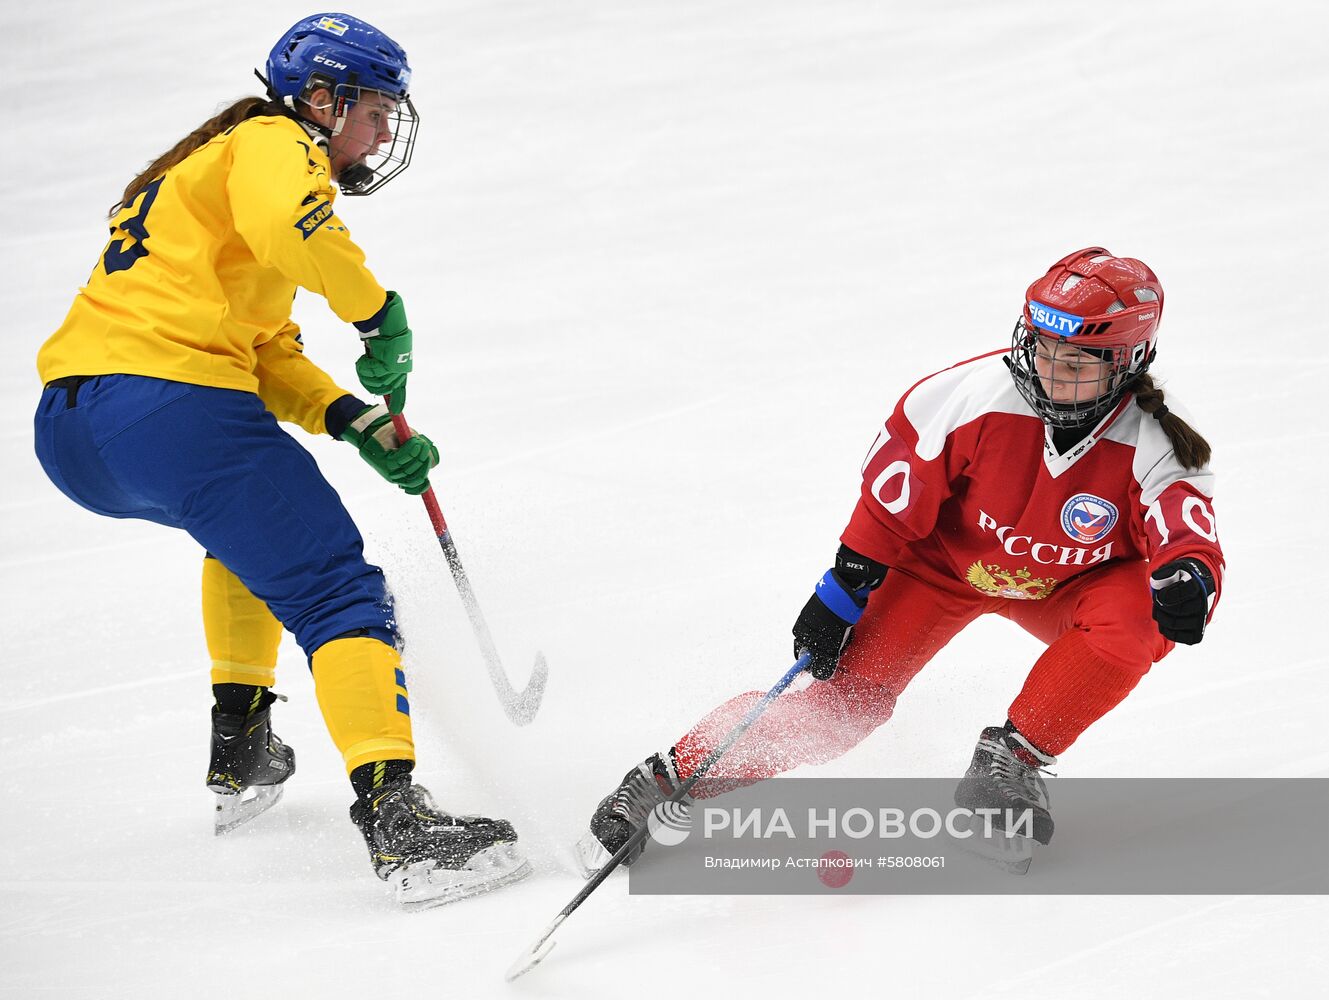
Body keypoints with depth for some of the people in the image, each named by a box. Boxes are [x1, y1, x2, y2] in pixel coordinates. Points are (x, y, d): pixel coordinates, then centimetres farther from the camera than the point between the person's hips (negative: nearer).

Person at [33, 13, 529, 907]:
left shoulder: (212, 161, 33)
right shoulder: (277, 144, 5)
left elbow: (263, 351, 27)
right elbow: (286, 226, -21)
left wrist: (353, 421, 14)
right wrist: (378, 312, -8)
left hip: (69, 426, 10)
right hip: (169, 403, -10)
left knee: (247, 518, 36)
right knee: (336, 590, -10)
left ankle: (240, 755, 32)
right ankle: (396, 821, -26)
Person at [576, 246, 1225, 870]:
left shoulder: (1154, 447, -28)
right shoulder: (974, 394, -29)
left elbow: (1190, 534, -38)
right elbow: (892, 494, -15)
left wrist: (1186, 581, -63)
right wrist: (843, 590, -11)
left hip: (1061, 582, 1)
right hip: (944, 557, -1)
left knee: (1134, 618, -30)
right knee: (848, 700, -14)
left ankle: (1012, 759, -13)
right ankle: (670, 778, -2)